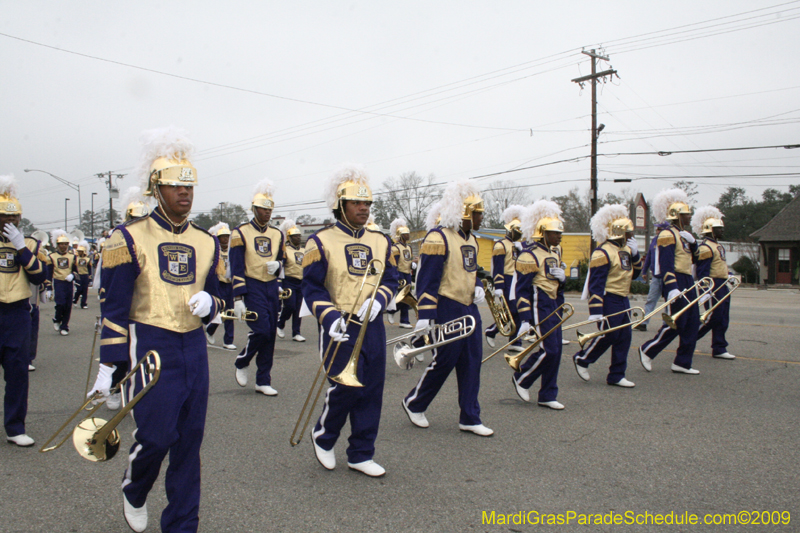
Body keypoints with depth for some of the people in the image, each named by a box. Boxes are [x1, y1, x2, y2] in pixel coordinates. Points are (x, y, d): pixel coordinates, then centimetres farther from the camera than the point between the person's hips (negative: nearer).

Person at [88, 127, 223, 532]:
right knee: (156, 434, -7)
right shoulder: (130, 239, -4)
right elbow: (114, 308, -3)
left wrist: (208, 303, -7)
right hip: (150, 347, -4)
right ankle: (134, 491, 28)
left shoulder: (206, 242, 10)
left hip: (194, 348, 5)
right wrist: (108, 365, -7)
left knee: (190, 439, 7)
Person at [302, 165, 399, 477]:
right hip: (340, 329, -5)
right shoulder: (321, 242, -4)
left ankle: (361, 455, 21)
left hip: (373, 327, 5)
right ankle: (323, 436, 24)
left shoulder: (381, 242, 10)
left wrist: (378, 299, -11)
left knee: (371, 391, 7)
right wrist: (329, 317, -19)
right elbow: (312, 287, -5)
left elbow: (391, 279, 11)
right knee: (345, 388, -6)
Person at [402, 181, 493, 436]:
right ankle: (414, 403, 21)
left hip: (469, 309, 9)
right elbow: (427, 278, -18)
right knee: (444, 361, -1)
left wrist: (477, 287, 4)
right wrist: (425, 315, -21)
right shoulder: (438, 238, -16)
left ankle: (470, 418, 17)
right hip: (448, 310, -9)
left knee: (472, 363, 8)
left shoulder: (471, 239, 12)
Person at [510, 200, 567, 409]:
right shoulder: (529, 256, -13)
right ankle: (521, 379, 11)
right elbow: (521, 290, -15)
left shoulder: (553, 254, 15)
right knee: (549, 350, -11)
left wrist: (562, 276, -1)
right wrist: (525, 319, -18)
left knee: (556, 351, 7)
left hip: (553, 305, 9)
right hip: (539, 306, -9)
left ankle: (548, 396, 15)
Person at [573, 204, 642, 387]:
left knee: (624, 338, 7)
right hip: (609, 301, -9)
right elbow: (595, 284, -19)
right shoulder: (602, 253, -15)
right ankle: (582, 359, 16)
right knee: (608, 335, -7)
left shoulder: (625, 249, 13)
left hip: (622, 300, 9)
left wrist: (635, 254, 0)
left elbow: (633, 274, 15)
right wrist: (596, 311, -23)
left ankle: (616, 376, 14)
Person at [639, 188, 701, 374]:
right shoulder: (668, 235, -12)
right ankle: (647, 350, 7)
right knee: (676, 323, -8)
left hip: (688, 282, 10)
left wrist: (691, 241, -1)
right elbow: (667, 265, -20)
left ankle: (682, 363, 12)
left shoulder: (682, 234, 17)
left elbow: (694, 252, 18)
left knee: (693, 323, 7)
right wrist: (672, 289, -27)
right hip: (677, 282, -10)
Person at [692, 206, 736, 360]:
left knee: (722, 320, 9)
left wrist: (729, 276, 15)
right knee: (712, 318, -9)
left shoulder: (718, 246, 18)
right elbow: (702, 272, -20)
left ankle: (719, 349, 12)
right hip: (713, 287, -10)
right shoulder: (705, 247, -14)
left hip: (722, 287, 10)